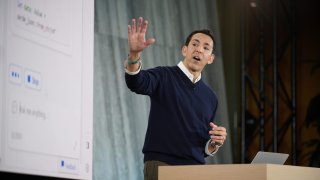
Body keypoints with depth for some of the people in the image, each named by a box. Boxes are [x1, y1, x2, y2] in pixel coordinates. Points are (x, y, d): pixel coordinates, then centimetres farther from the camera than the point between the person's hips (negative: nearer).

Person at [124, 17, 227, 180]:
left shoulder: (210, 97, 17)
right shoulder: (164, 77, 2)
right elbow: (136, 82, -21)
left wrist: (215, 142, 0)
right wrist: (134, 54, -40)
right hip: (160, 165, -5)